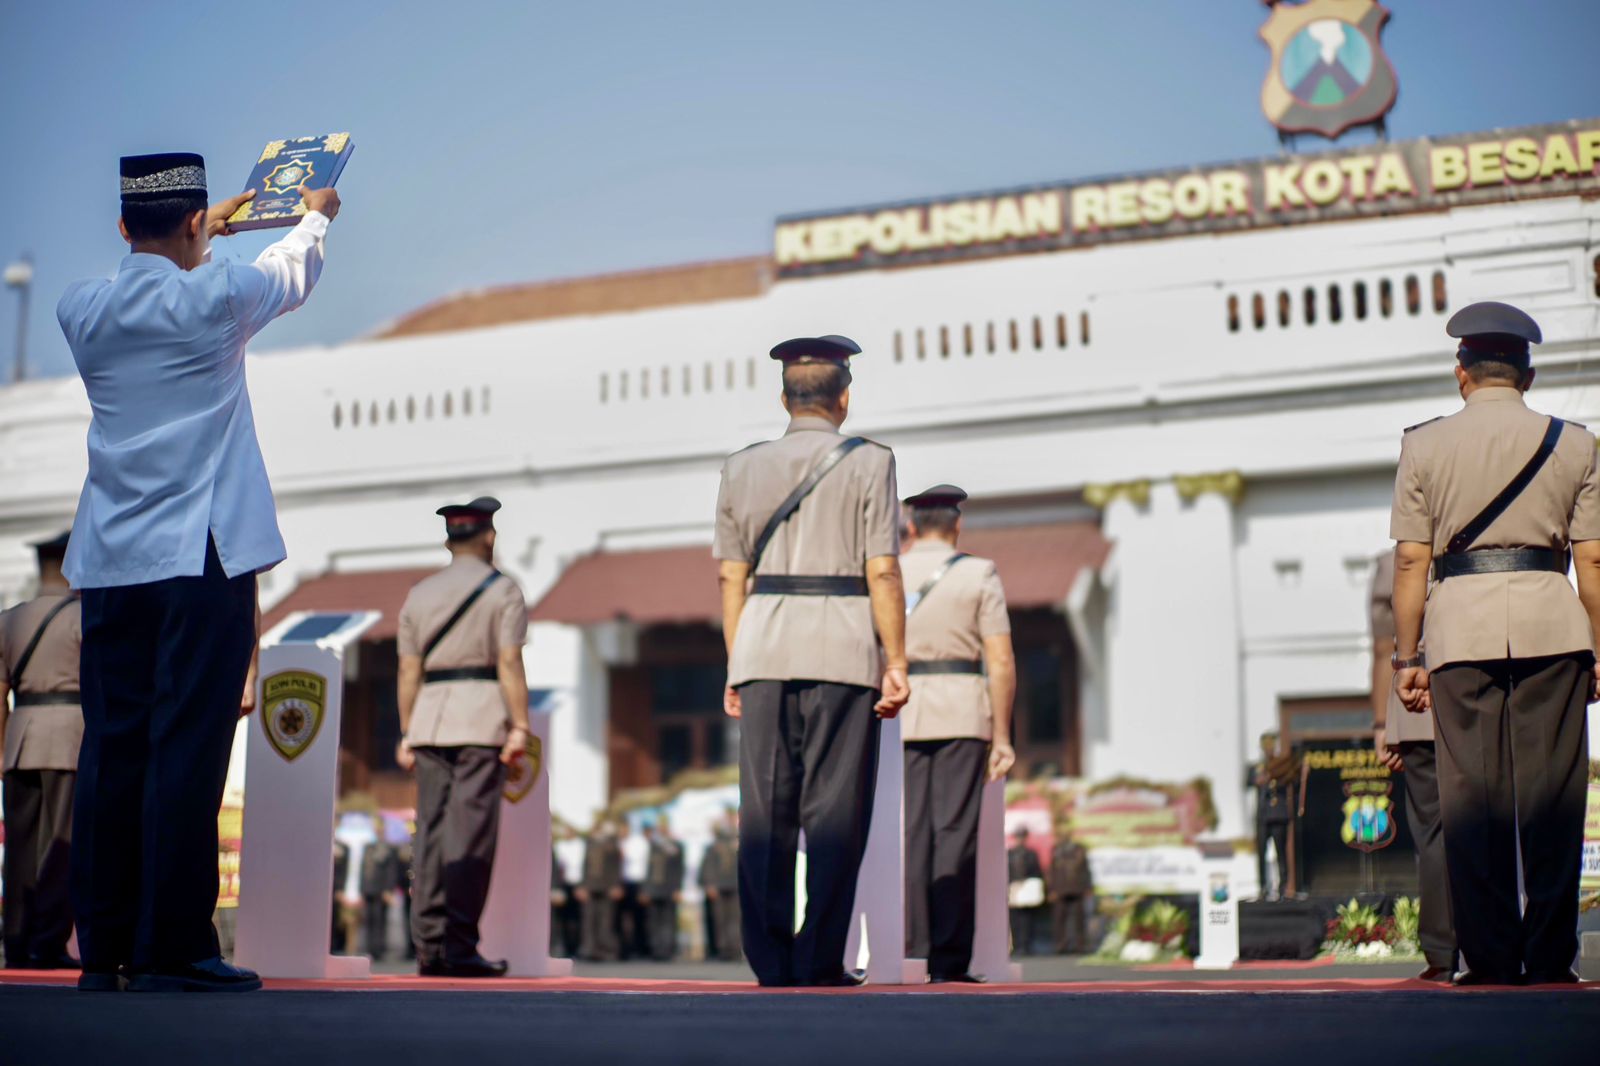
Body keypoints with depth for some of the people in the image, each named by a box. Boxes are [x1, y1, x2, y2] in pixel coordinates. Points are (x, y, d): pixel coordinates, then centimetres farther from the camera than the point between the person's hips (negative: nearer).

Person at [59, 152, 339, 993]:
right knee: (187, 749, -6)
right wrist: (315, 215, 37)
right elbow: (292, 276, 16)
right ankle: (172, 950, -6)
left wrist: (208, 229, 46)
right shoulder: (217, 299, -6)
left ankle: (102, 951, 10)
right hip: (203, 556, -5)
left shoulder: (81, 310, 8)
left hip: (109, 562, 6)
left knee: (111, 748, 6)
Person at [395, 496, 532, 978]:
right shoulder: (502, 590, 1)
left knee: (430, 829, 5)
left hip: (429, 719, 5)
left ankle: (428, 945, 4)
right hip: (482, 718, -5)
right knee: (471, 831, -6)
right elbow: (509, 664, -8)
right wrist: (520, 727, -9)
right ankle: (458, 944, -10)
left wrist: (406, 733, 13)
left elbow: (408, 670, 10)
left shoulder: (419, 593, 14)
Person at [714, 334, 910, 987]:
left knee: (764, 809, 5)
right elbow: (882, 572, -6)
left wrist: (735, 668, 11)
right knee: (835, 811, 1)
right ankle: (818, 963, 0)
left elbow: (730, 574, 8)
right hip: (843, 655, -3)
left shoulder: (742, 467, 11)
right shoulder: (869, 463, 1)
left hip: (762, 650, 3)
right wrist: (896, 663, -2)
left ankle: (768, 961, 6)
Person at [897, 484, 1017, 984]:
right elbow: (1001, 662, -6)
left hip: (899, 715, 2)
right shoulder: (980, 575, 1)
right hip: (963, 716, -2)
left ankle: (914, 951, -4)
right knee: (955, 834, -3)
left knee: (911, 833, 2)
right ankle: (949, 958, -6)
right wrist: (1002, 735, -3)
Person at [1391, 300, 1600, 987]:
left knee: (1471, 792, 3)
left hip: (1461, 622, 0)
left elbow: (1410, 560, 2)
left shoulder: (1424, 445, 6)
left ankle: (1490, 957, 3)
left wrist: (1407, 657, 5)